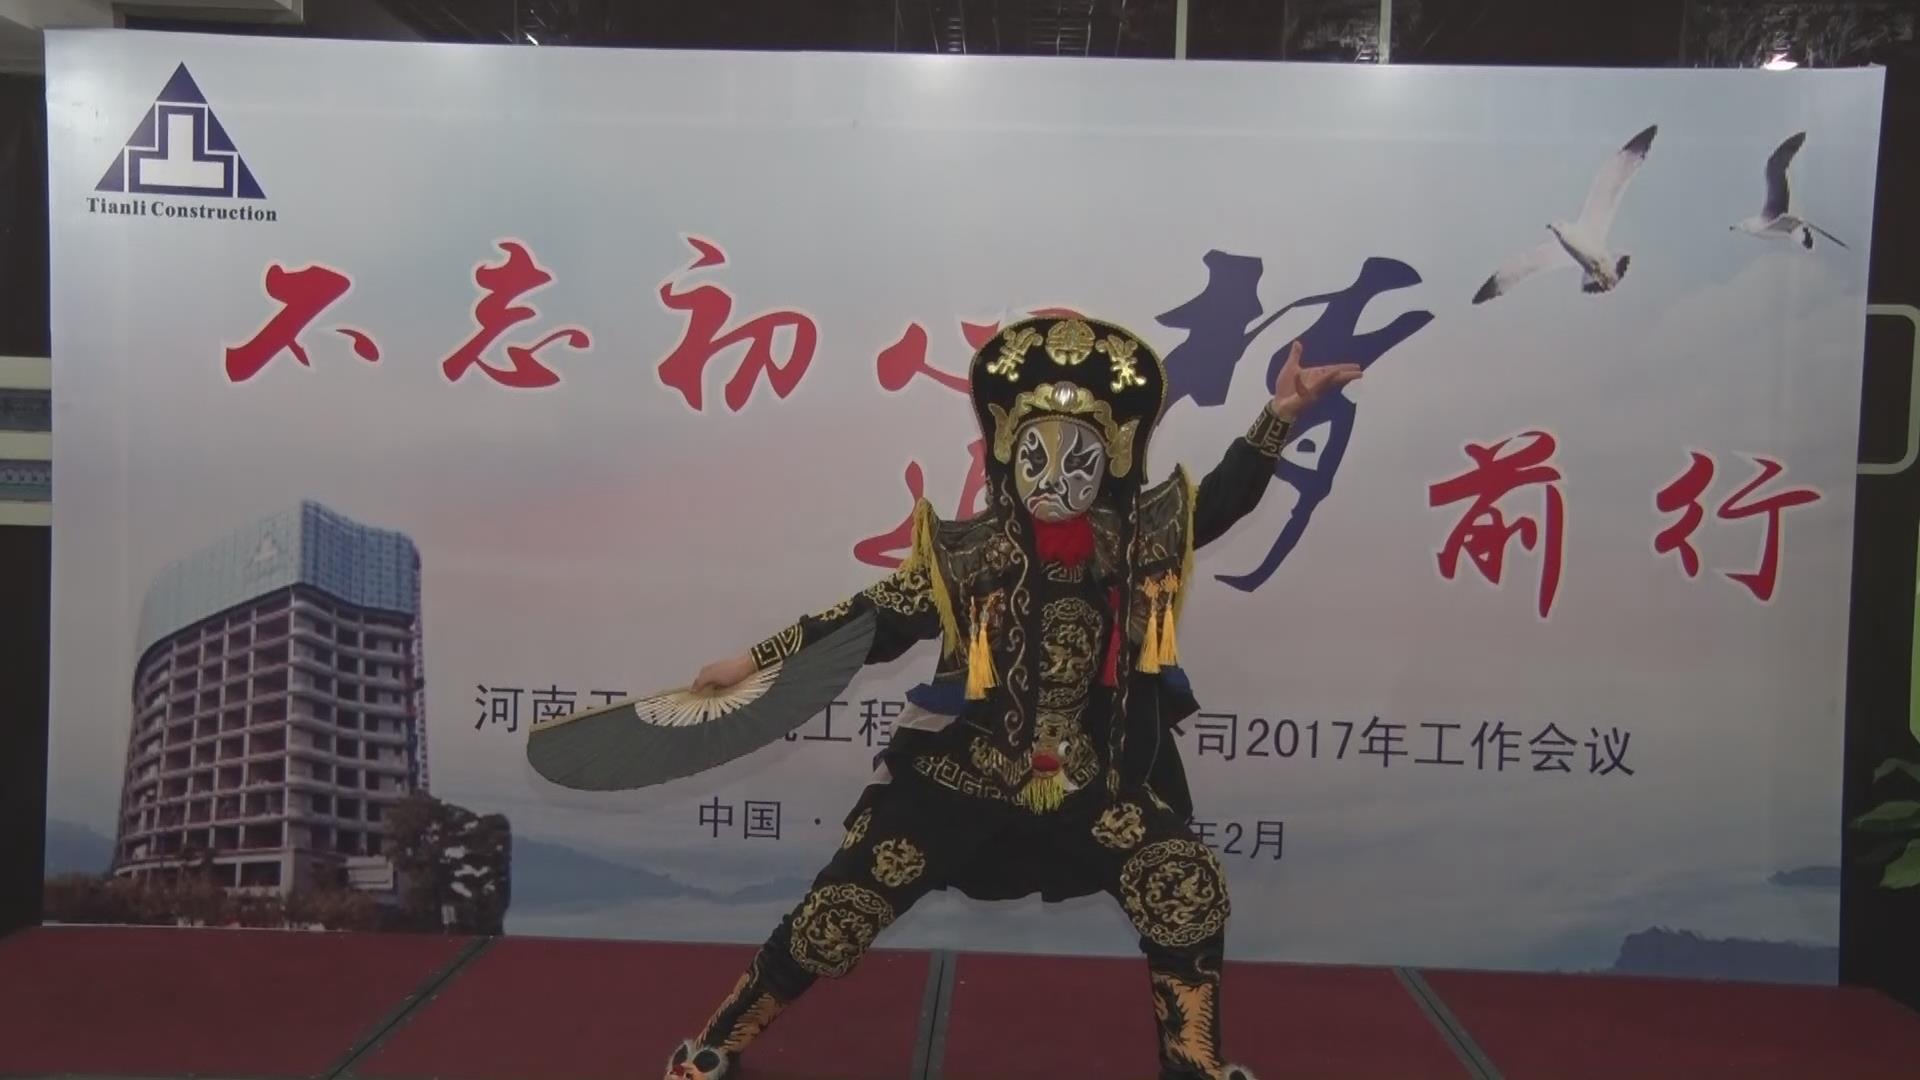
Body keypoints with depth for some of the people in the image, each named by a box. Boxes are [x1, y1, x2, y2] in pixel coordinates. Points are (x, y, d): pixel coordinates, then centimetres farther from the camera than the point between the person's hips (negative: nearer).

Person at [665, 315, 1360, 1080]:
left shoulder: (1137, 540, -6)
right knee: (844, 908, 1)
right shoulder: (967, 555, -14)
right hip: (959, 774, -2)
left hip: (1095, 781, 3)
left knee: (1185, 887, -10)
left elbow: (1225, 496, -1)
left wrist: (1280, 413, -12)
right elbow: (872, 620, -9)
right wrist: (755, 662, -8)